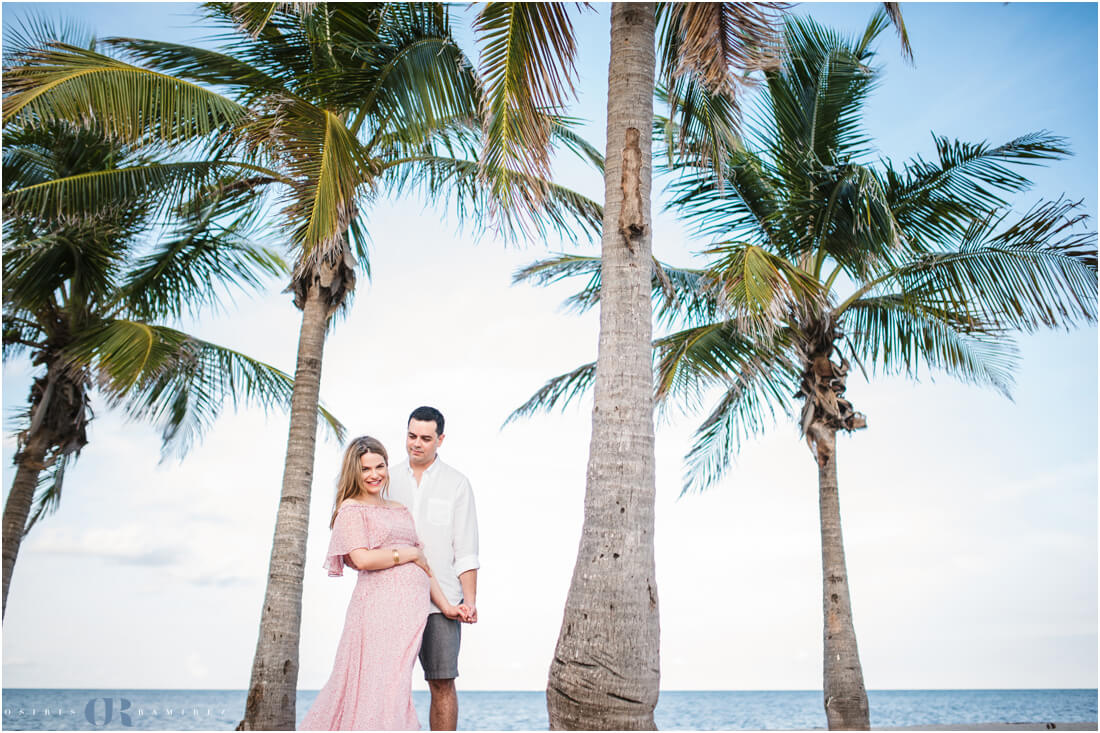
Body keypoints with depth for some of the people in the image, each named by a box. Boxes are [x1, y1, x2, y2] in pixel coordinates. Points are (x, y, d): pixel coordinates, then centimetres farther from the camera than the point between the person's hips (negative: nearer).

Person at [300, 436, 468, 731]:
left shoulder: (399, 510, 22)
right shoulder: (351, 509, 2)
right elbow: (362, 559, -13)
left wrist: (446, 605, 17)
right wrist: (409, 553, -3)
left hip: (411, 608, 6)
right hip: (380, 604, -6)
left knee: (394, 683, 4)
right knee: (380, 683, -8)